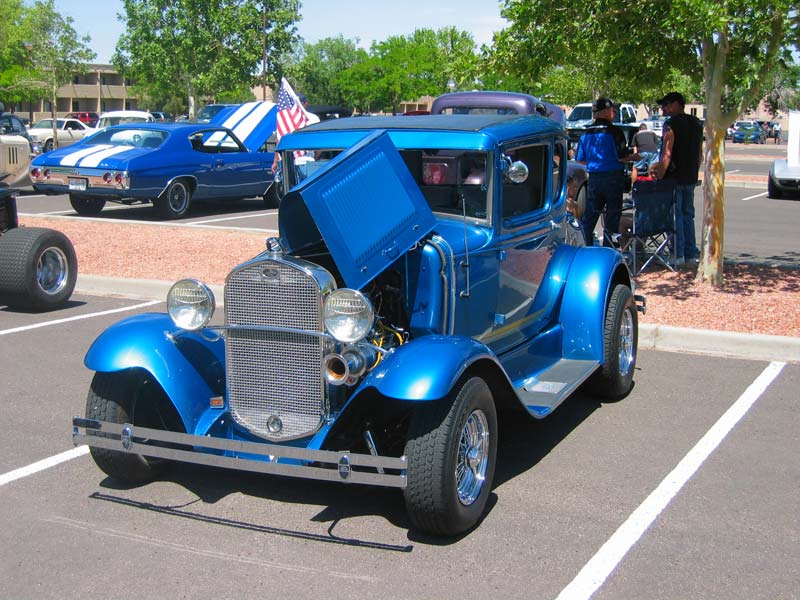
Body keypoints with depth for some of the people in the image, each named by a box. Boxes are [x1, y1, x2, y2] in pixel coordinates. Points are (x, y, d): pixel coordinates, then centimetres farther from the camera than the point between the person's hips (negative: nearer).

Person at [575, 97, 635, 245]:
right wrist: (635, 157, 3)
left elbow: (579, 159, 10)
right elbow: (622, 157, -14)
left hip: (593, 178, 5)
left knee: (589, 215, 11)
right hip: (613, 177, -5)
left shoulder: (586, 133, 7)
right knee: (612, 215, 4)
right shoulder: (614, 131, -11)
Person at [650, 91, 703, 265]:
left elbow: (666, 155, -20)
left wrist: (659, 175, -17)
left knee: (674, 216, -2)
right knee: (688, 215, 14)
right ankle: (691, 254, 16)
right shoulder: (696, 123, 12)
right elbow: (700, 154, 16)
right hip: (691, 179, 7)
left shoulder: (671, 124, -13)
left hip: (674, 178, -7)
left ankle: (678, 254, -3)